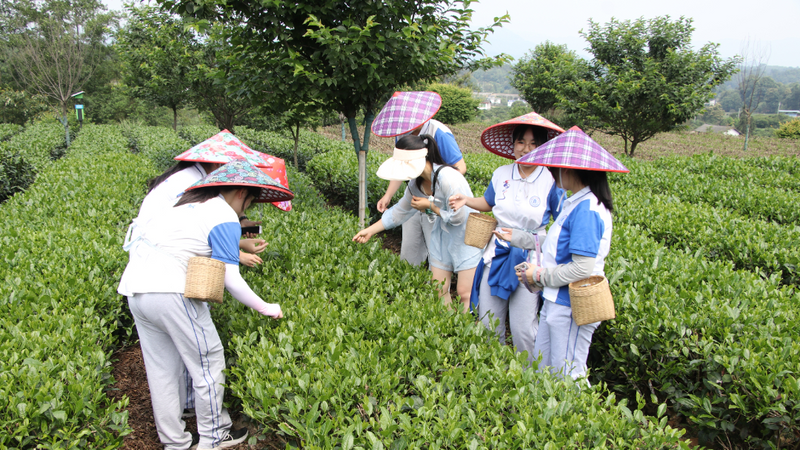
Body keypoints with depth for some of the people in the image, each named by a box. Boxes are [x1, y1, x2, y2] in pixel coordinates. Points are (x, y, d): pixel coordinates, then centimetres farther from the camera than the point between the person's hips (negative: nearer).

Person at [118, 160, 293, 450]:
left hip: (134, 285, 9)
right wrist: (266, 309, 3)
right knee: (208, 363, 7)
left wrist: (238, 252, 30)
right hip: (169, 290, -9)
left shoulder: (189, 205, 19)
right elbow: (231, 281, -7)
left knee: (161, 369, 16)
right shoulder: (225, 217, -5)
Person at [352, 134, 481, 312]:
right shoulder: (417, 183, -2)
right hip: (443, 237, 8)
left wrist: (429, 206, -15)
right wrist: (370, 230, 9)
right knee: (439, 290, 9)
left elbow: (458, 216, -24)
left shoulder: (448, 178, -28)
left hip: (466, 236, -7)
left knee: (465, 292, -6)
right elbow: (399, 211, 10)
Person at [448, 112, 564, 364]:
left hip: (529, 260, -4)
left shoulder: (550, 181, -10)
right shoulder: (501, 175, 2)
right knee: (488, 322, 11)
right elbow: (488, 203, 20)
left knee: (523, 329, -1)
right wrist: (466, 200, 2)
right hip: (497, 255, 4)